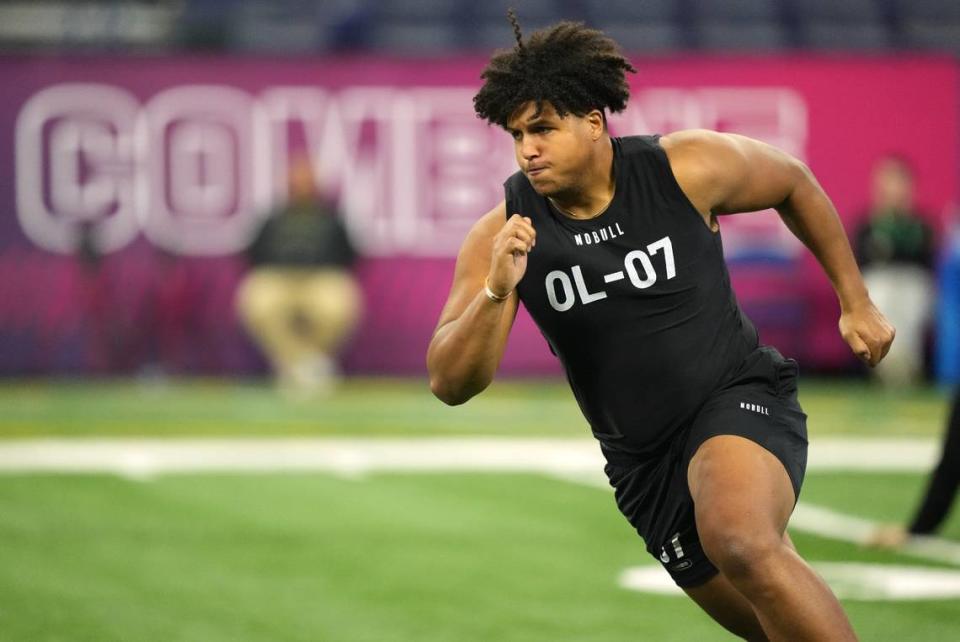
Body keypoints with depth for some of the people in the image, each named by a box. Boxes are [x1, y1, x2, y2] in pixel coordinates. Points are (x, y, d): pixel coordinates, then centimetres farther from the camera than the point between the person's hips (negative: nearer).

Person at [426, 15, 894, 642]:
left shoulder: (687, 168, -13)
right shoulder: (501, 234, -10)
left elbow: (794, 183, 8)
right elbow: (451, 385, -14)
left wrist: (856, 301, 11)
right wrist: (497, 292, -32)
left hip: (740, 397, -4)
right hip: (642, 461, 4)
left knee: (741, 543, -36)